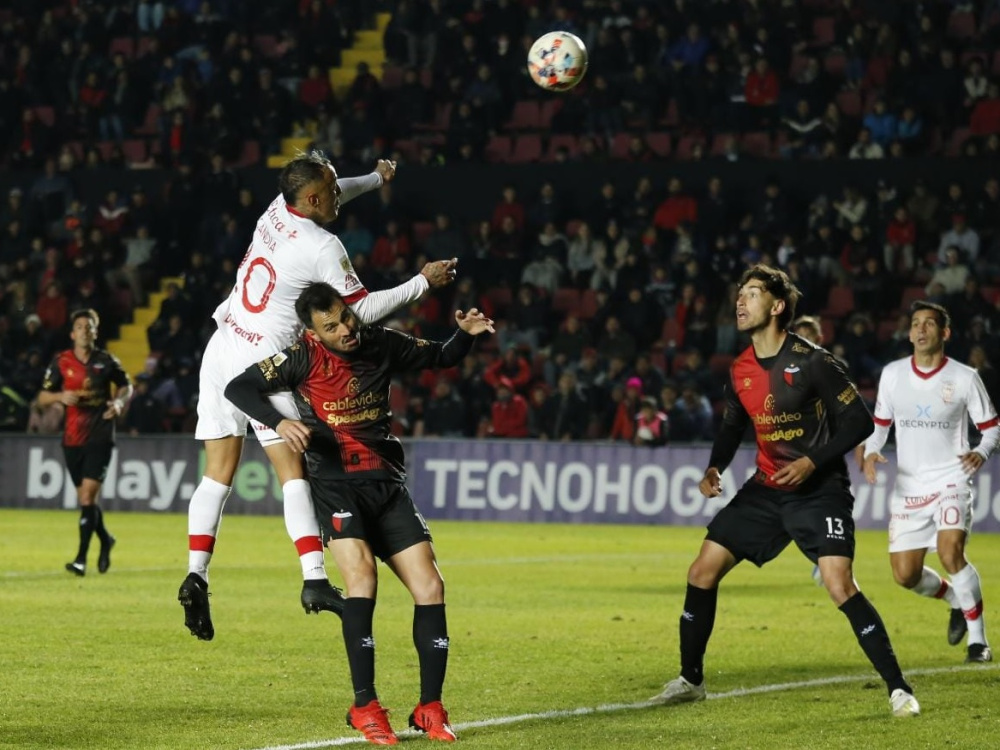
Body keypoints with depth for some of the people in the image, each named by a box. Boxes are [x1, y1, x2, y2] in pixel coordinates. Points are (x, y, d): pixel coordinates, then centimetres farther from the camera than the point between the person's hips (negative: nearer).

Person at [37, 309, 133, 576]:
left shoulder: (107, 361, -2)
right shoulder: (61, 362, 1)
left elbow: (126, 386, 13)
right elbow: (42, 398, 4)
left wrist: (119, 402, -7)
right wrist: (60, 396, -16)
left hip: (100, 437, -3)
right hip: (73, 438, 3)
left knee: (88, 495, -13)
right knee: (85, 498, 11)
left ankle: (81, 559, -13)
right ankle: (105, 539, 38)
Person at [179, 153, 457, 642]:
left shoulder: (276, 212, 7)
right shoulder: (322, 248, -13)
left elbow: (330, 196, 30)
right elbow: (363, 309, -5)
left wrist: (375, 179, 42)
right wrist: (423, 282, 1)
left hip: (221, 349, 7)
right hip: (261, 360, -7)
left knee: (218, 474, 4)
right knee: (293, 473, -8)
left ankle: (196, 574, -7)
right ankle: (314, 579, -18)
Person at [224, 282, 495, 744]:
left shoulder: (381, 345, 3)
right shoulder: (304, 357, -8)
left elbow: (442, 358, 17)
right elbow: (239, 388, -11)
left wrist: (466, 334, -3)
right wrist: (279, 422, -27)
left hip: (387, 484, 4)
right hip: (336, 484, -4)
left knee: (430, 588, -5)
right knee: (361, 576, -26)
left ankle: (430, 709, 7)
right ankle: (365, 707, -19)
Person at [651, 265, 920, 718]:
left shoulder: (811, 362, -15)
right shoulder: (739, 370, 3)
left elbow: (859, 420, -12)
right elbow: (732, 427, 19)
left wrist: (812, 462, -20)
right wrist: (715, 468, 2)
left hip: (819, 490, -6)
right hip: (766, 489, 6)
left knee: (840, 586, -22)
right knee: (702, 572, 1)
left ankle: (899, 689, -13)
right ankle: (690, 680, 17)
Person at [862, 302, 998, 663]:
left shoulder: (965, 378, -4)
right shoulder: (892, 374, 4)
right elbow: (880, 423, 17)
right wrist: (871, 452, -3)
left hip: (951, 480, -4)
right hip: (908, 485, 4)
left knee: (950, 552, -27)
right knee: (905, 575, 2)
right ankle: (957, 600, 35)